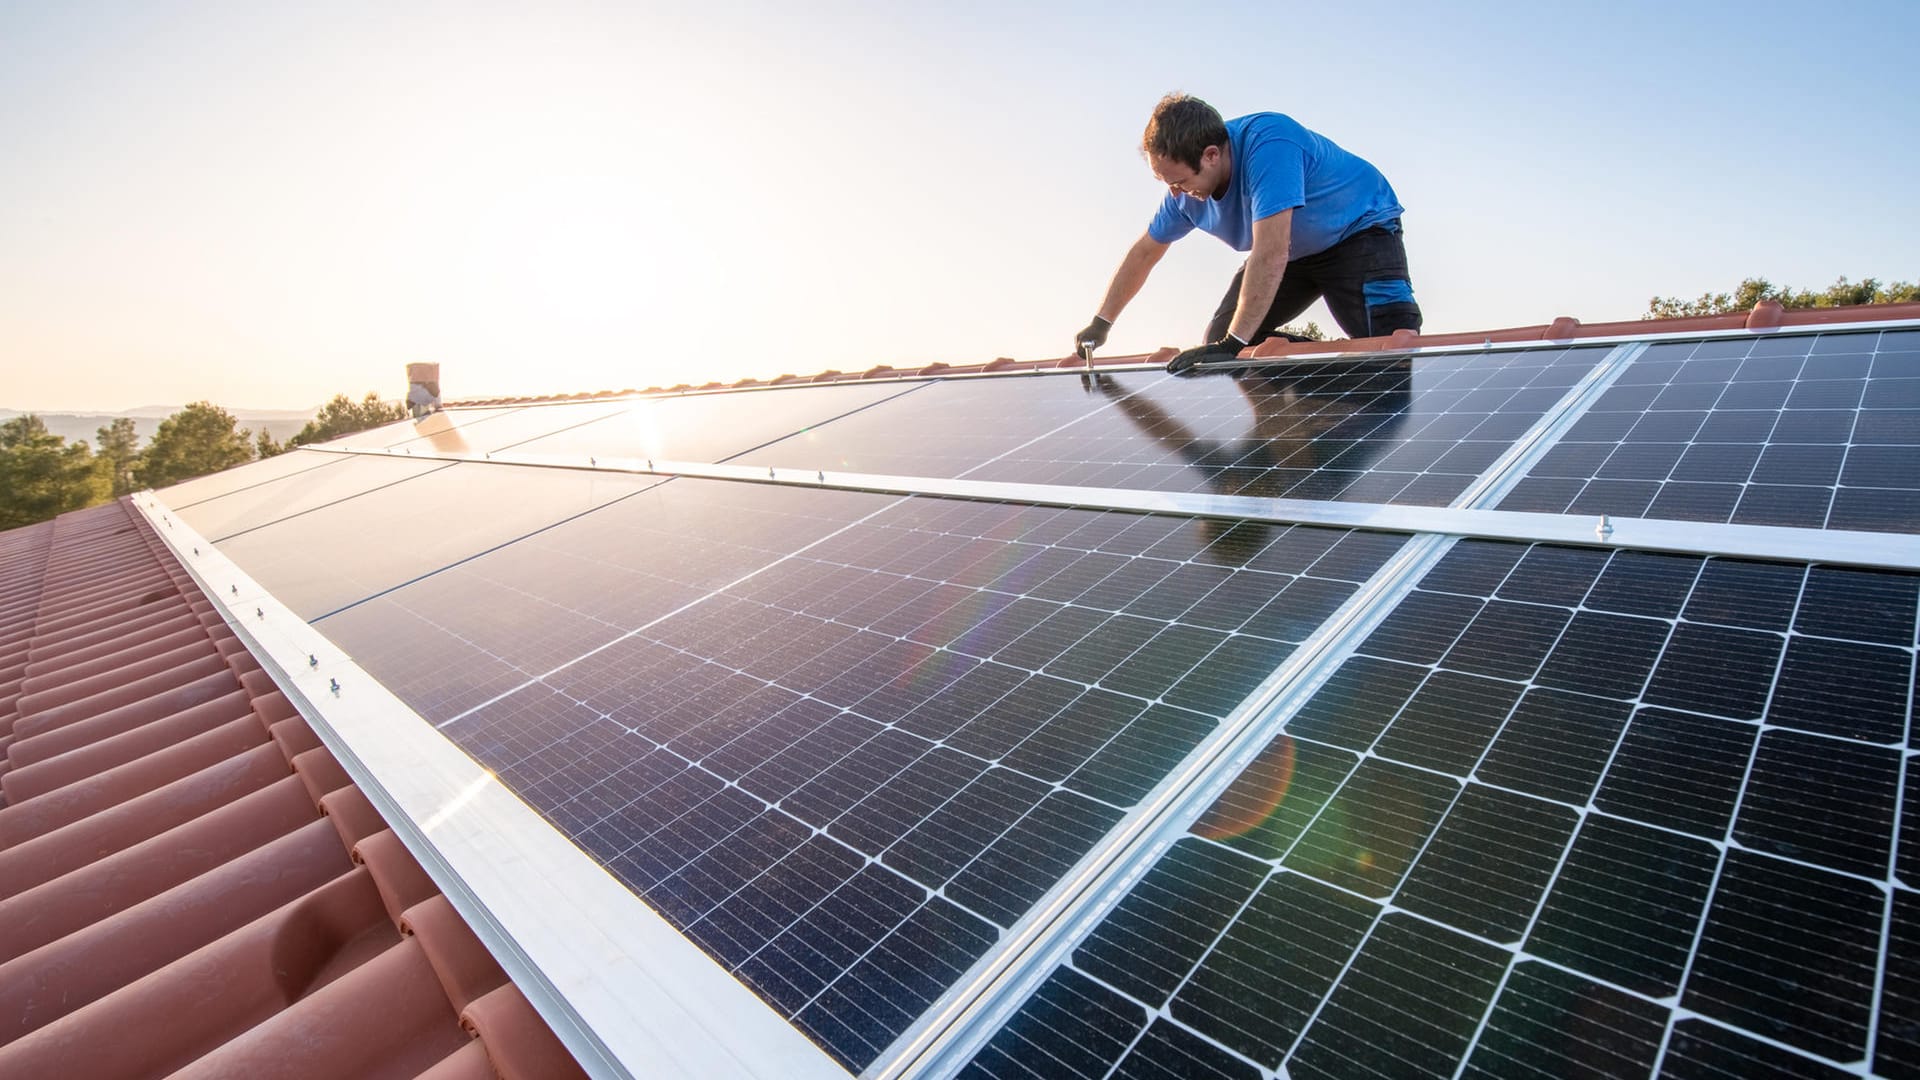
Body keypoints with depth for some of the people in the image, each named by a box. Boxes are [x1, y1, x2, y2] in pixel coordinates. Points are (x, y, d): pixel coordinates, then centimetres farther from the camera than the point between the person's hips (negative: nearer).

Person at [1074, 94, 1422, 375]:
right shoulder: (1186, 189, -14)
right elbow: (1143, 253, 1)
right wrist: (1099, 324, 5)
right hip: (1297, 253, 7)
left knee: (1392, 344, -29)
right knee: (1218, 340, -1)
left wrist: (1234, 344, -45)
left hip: (1360, 229, -7)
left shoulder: (1268, 143, -38)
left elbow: (1271, 253, -44)